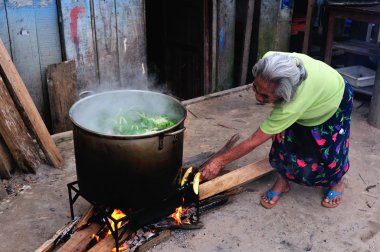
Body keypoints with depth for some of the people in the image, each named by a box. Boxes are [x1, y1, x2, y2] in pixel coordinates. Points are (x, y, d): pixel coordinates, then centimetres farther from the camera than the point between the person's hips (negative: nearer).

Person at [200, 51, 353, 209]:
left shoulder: (294, 105, -48)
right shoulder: (270, 62, -35)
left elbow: (254, 141, -38)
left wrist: (219, 162, -30)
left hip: (335, 97, -5)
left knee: (330, 154, -5)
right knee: (284, 142, -8)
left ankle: (337, 180, 28)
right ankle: (282, 180, 15)